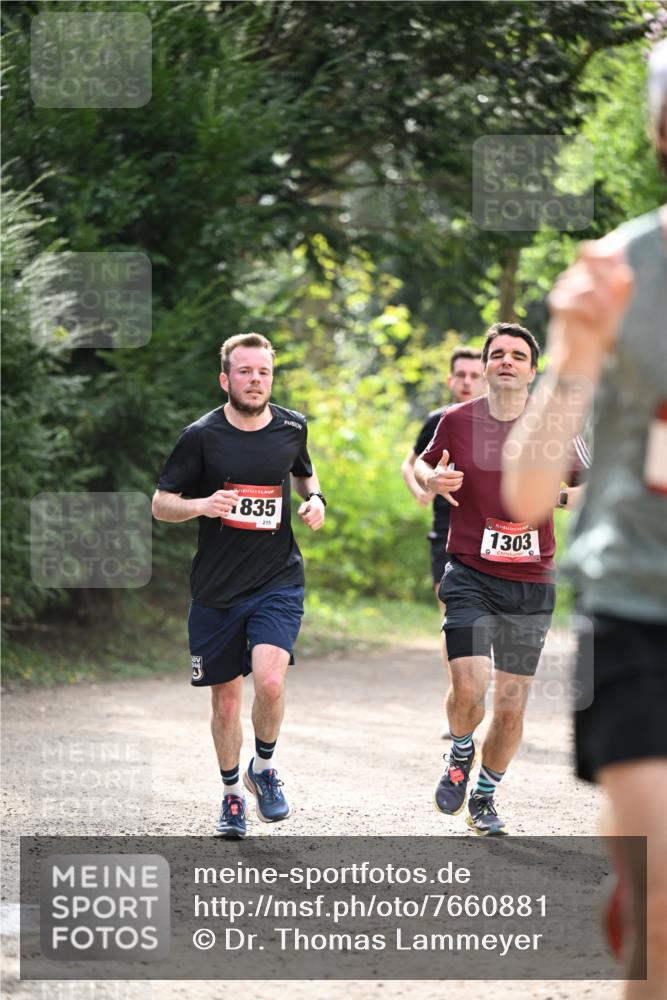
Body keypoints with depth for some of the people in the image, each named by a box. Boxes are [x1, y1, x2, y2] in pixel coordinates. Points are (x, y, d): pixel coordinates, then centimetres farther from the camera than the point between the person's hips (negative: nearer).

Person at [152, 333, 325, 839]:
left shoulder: (292, 427, 2)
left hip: (278, 580, 0)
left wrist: (315, 499, 2)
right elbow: (160, 503, -1)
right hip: (216, 588, 0)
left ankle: (264, 767, 5)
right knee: (226, 698, 8)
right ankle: (232, 793, 31)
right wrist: (200, 505, -21)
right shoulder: (202, 435, -6)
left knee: (270, 679, -22)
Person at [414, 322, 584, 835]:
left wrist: (568, 494, -12)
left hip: (532, 583, 1)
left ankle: (484, 798, 28)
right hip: (470, 576, -1)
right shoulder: (457, 420, 0)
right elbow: (423, 465, 17)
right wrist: (431, 479, -6)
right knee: (469, 688, -18)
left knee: (512, 706, 4)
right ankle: (460, 751, 16)